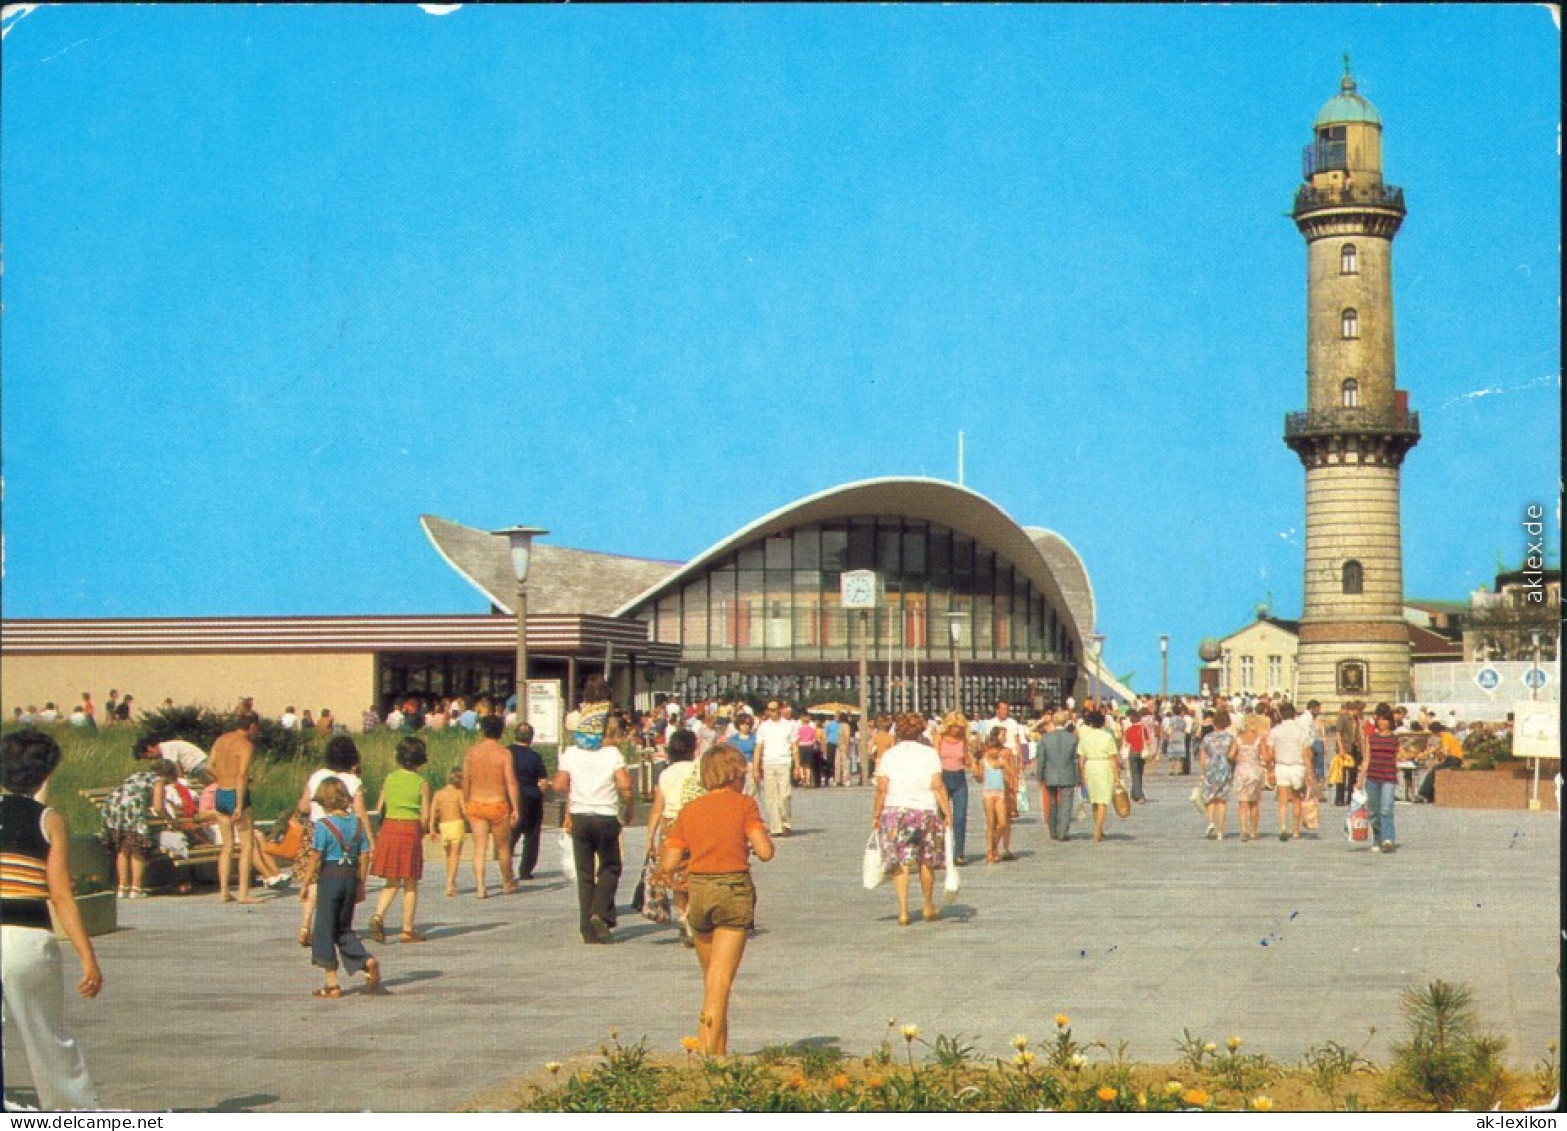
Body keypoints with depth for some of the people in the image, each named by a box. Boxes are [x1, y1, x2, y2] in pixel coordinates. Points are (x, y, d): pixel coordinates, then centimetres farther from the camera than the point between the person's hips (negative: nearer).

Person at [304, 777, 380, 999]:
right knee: (344, 929, 17)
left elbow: (316, 858, -12)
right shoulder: (358, 823, 5)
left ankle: (332, 983, 4)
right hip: (351, 878, 5)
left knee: (325, 930, 4)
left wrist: (306, 885, -5)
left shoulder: (323, 825, -10)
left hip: (330, 877, -5)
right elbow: (364, 856, 6)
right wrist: (360, 885, 14)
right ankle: (367, 962, -6)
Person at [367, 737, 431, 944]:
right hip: (411, 829, -3)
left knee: (392, 883, 11)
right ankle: (407, 930, 8)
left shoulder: (389, 779, 5)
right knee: (410, 884, 7)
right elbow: (425, 816, -5)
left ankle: (378, 916, -14)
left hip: (389, 827, 3)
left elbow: (379, 808, 7)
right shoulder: (422, 784, -4)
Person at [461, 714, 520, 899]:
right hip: (498, 804, -2)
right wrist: (515, 808, -7)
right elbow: (511, 782, -11)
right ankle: (507, 883, 31)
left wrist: (465, 802, 17)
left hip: (476, 805, 2)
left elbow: (466, 780, 4)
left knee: (479, 848, 3)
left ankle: (481, 887, -7)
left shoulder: (471, 752, -1)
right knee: (503, 847, 15)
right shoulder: (504, 753, -9)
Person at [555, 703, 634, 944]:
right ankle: (600, 913, -9)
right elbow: (624, 784, -16)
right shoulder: (613, 753, -5)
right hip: (606, 816, -3)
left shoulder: (571, 753, 3)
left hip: (580, 816, 3)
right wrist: (629, 808, 0)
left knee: (584, 872, 9)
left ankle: (588, 928, 5)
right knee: (609, 868, 12)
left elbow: (559, 785, 1)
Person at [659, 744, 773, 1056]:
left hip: (699, 891, 4)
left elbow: (668, 865, 2)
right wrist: (754, 841, 9)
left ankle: (719, 1051, 24)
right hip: (735, 890, -4)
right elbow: (765, 851, -13)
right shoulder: (743, 804, -3)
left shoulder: (689, 810, 7)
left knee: (711, 980, 19)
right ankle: (709, 1056, -13)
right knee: (720, 983, -5)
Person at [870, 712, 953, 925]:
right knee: (927, 861, 15)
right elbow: (938, 787, -5)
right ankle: (928, 908, 26)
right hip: (925, 811, 0)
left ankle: (903, 910, -8)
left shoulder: (888, 756, 2)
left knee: (899, 863, 0)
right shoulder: (929, 754, 1)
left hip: (895, 812, 0)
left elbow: (881, 790, -2)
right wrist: (947, 813, -2)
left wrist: (875, 816, 5)